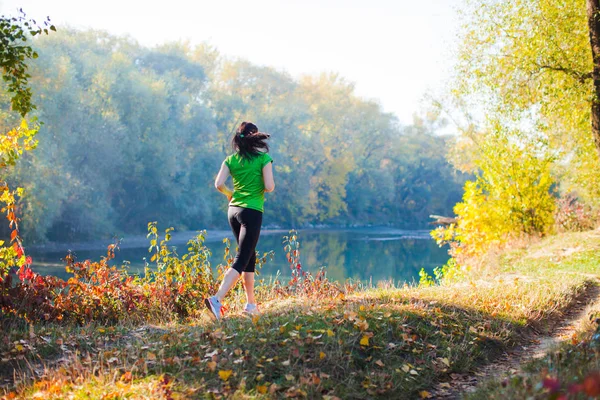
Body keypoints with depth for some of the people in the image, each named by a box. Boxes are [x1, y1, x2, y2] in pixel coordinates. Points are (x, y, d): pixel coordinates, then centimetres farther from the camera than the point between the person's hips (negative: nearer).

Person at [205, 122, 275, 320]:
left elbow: (218, 184, -5)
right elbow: (269, 186, -12)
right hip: (252, 212, -6)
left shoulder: (231, 160, 5)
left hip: (233, 210, 6)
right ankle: (217, 299, -24)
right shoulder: (263, 158, -6)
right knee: (241, 260, -8)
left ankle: (250, 303, 22)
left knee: (249, 257, 19)